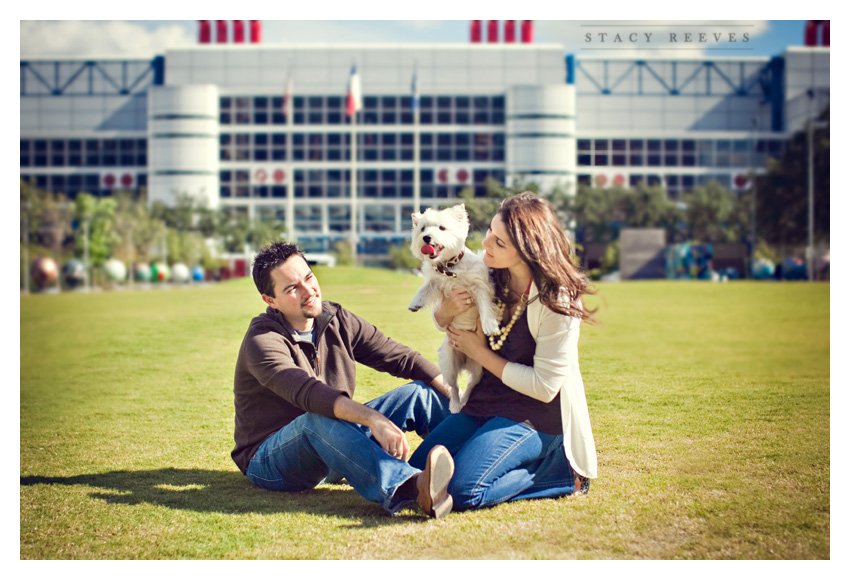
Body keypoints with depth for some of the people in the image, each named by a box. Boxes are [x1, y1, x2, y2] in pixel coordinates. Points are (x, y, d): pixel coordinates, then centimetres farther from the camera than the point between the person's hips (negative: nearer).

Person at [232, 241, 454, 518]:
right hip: (270, 462, -7)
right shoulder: (262, 341, -19)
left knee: (419, 392, -5)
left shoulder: (335, 320, 2)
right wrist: (373, 419, -49)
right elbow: (308, 393, -37)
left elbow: (401, 358, 1)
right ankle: (410, 489, -61)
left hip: (337, 443, 7)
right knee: (319, 419, -40)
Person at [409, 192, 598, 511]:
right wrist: (446, 310, -13)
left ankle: (557, 470, -2)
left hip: (535, 416, -7)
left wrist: (479, 352, -12)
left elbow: (544, 387, -19)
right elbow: (442, 323, 13)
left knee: (462, 490, -23)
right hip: (485, 401, 7)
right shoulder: (489, 273, -3)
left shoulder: (557, 301, -21)